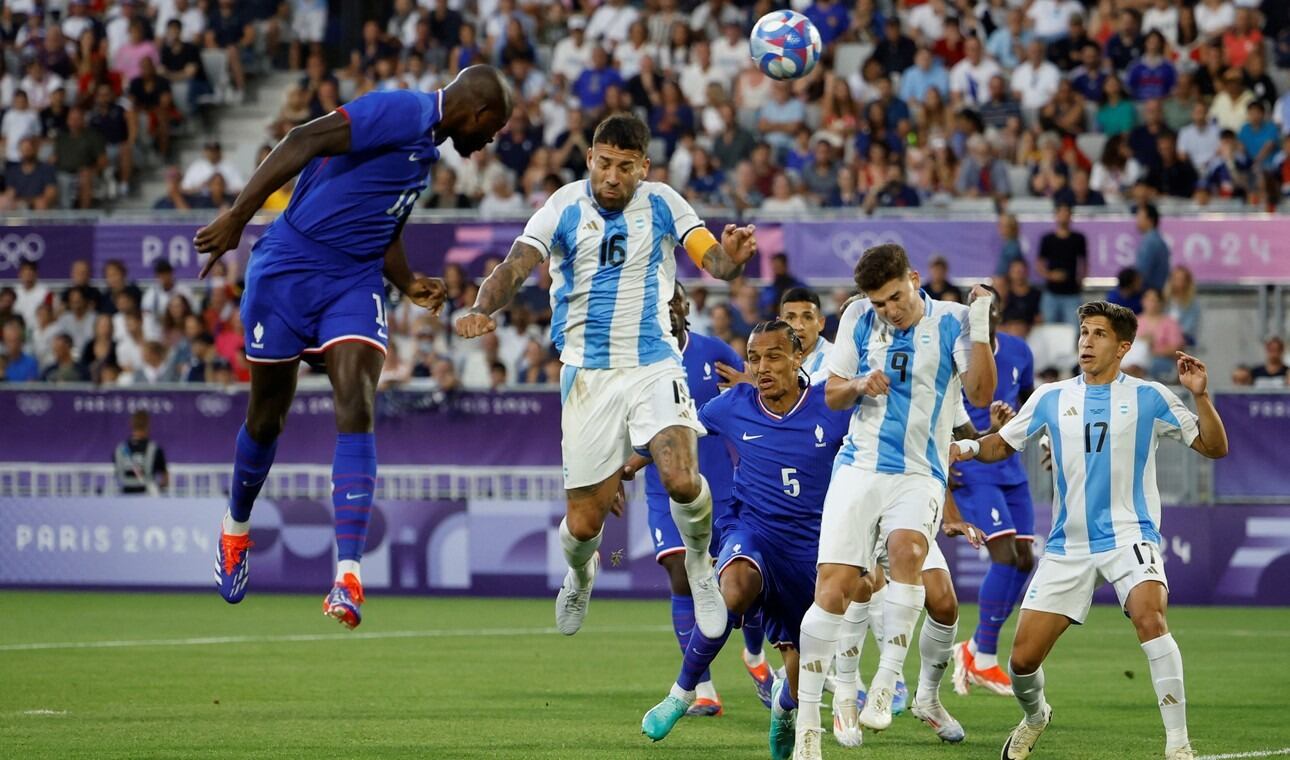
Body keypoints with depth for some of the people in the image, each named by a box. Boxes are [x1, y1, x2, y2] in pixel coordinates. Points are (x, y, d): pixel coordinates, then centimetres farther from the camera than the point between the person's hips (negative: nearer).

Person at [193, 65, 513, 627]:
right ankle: (236, 528, 38)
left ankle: (349, 576, -24)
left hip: (355, 284, 7)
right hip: (290, 268, -7)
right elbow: (304, 142, -23)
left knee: (356, 413, -15)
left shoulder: (428, 149, 17)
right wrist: (237, 216, -29)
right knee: (267, 418, 9)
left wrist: (409, 286, 15)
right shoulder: (404, 113, -12)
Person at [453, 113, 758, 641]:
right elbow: (514, 267, -14)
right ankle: (580, 577, 38)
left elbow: (714, 261, -8)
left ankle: (700, 564, 8)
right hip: (588, 373, 0)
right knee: (584, 523, 0)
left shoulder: (662, 204, 0)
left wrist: (732, 256, -33)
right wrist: (483, 309, -35)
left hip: (654, 364, 0)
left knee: (681, 480, -25)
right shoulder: (564, 208, -4)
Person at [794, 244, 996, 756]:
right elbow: (831, 394, 13)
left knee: (907, 550, -32)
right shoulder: (857, 319, 7)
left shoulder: (950, 322, 0)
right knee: (833, 586, -10)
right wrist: (860, 386, -9)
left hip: (918, 474, -2)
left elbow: (981, 394, -9)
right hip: (859, 468, 2)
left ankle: (887, 683, -23)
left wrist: (980, 329, -19)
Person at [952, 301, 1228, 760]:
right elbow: (1003, 444, 18)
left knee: (1149, 615, -33)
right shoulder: (1051, 399, 8)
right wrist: (969, 447, -4)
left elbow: (1214, 448, 1)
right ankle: (1034, 717, 36)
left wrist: (1199, 395, -15)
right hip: (1068, 546, 3)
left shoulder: (1148, 398, 1)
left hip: (1128, 534, -3)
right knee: (1023, 657, 0)